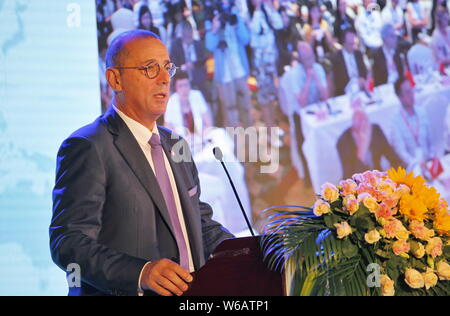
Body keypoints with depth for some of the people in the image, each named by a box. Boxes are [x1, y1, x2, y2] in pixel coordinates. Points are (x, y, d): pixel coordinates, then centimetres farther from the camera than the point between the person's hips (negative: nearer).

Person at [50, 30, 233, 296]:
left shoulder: (175, 146, 18)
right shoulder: (87, 148, -7)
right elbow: (69, 243, -15)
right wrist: (141, 272, -28)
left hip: (192, 297, 6)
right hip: (127, 291, -6)